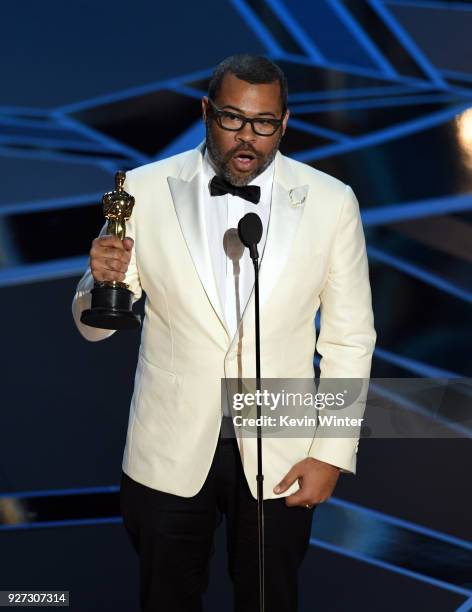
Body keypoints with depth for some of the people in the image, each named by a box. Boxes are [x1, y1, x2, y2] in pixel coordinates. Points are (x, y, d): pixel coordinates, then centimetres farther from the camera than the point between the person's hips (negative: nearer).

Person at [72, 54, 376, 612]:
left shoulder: (331, 203, -6)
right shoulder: (145, 189, -6)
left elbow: (349, 339, 0)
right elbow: (95, 327, -1)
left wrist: (332, 455, -4)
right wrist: (102, 281, -24)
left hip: (280, 457, 0)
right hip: (169, 452, 0)